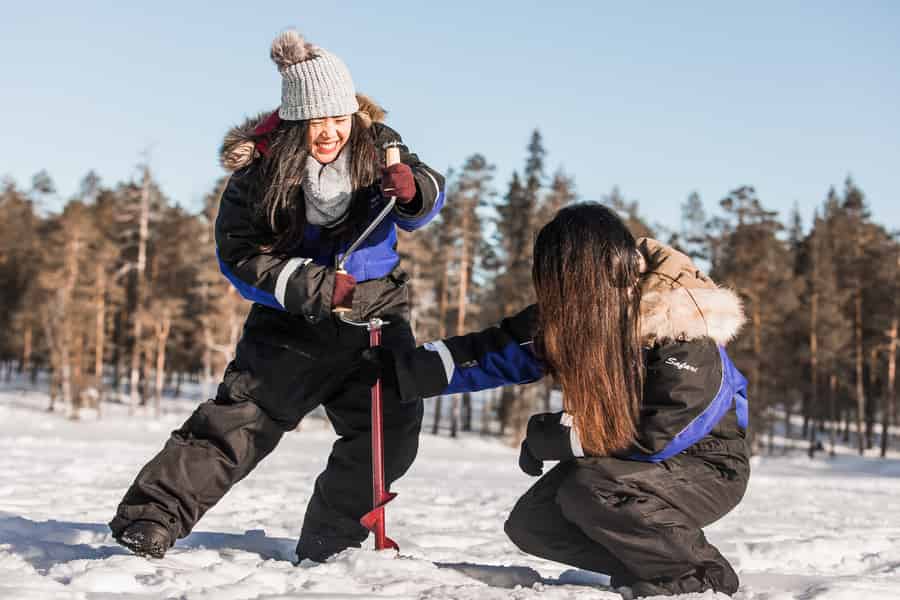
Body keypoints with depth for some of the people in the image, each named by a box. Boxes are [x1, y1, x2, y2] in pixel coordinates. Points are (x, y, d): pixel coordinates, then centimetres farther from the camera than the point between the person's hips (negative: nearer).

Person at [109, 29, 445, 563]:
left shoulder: (377, 144, -8)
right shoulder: (261, 170, -16)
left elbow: (431, 196, 1)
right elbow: (240, 256, -15)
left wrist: (414, 189, -26)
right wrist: (315, 287, -27)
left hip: (377, 311, 3)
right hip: (294, 322, -3)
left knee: (393, 430, -4)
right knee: (237, 419, -12)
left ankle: (329, 546, 9)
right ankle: (150, 520, -8)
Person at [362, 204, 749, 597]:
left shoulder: (686, 341, -29)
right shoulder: (579, 309, -9)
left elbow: (652, 439, -27)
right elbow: (503, 351, -6)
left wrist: (545, 436, -19)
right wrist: (401, 368, -12)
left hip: (705, 468, -7)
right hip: (627, 460, 7)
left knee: (587, 491, -31)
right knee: (530, 525, -5)